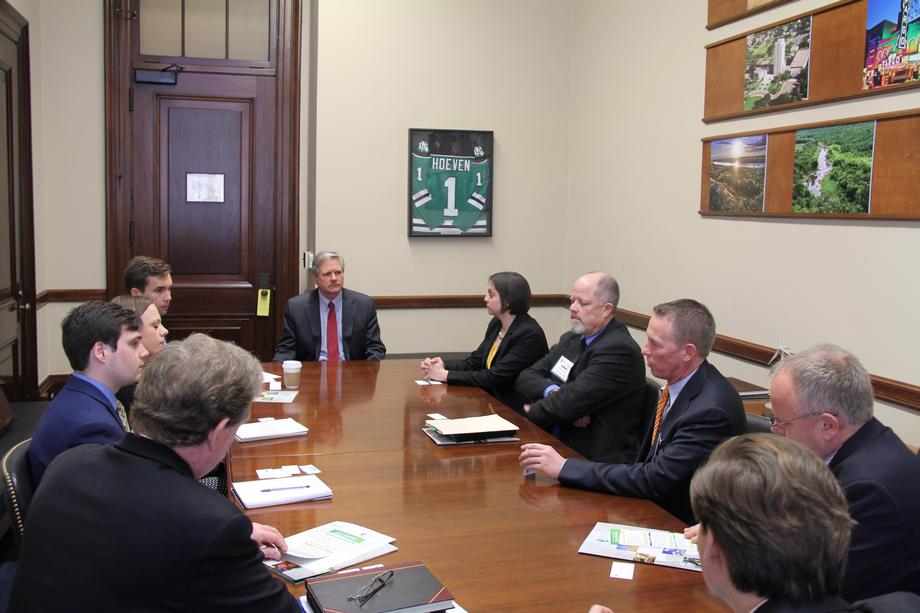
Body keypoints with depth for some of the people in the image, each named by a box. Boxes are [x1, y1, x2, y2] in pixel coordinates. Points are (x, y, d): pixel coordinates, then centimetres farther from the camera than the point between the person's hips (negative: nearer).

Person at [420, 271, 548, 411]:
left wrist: (446, 375, -18)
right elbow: (474, 361, 9)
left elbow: (493, 377, -22)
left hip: (517, 412, -7)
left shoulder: (530, 334, -20)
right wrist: (444, 366, -9)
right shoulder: (496, 324, 6)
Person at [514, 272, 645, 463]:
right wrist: (553, 392, -15)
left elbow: (567, 404, -21)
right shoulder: (571, 339, 12)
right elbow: (525, 378, 6)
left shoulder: (619, 349, -16)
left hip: (595, 460, -7)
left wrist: (532, 411, -3)